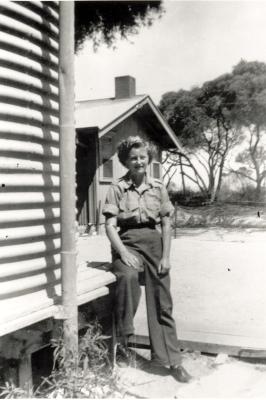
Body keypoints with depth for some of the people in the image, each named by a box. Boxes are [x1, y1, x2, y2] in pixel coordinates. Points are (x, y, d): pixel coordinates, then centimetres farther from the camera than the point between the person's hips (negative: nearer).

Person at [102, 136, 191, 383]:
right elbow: (110, 226, -8)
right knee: (128, 276, -36)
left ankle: (172, 361, 16)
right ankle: (123, 335, -17)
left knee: (162, 303, 4)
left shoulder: (158, 188, 6)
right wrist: (124, 253, -19)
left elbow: (166, 225, 7)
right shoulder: (117, 188, -3)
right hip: (127, 243, -3)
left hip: (153, 243, 3)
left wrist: (165, 256, -1)